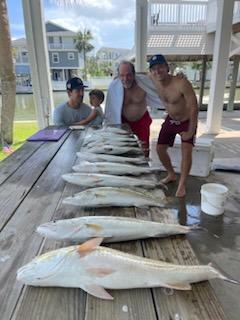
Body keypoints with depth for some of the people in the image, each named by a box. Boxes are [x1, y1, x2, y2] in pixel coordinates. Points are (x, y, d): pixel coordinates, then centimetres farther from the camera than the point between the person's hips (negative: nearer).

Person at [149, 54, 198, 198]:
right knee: (160, 149, 5)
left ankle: (182, 185, -1)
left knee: (186, 151, -19)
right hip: (170, 120, 6)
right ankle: (172, 175, 29)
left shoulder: (182, 83, -32)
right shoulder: (153, 80, -13)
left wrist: (190, 132, -25)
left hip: (187, 121, -6)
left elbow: (194, 108, -28)